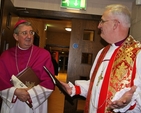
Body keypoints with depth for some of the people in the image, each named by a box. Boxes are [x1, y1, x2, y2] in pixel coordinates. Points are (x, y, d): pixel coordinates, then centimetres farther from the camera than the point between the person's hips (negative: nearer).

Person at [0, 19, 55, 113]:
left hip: (36, 105, -1)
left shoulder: (44, 55, -6)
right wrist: (15, 92, -19)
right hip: (11, 105, 2)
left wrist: (30, 94, -18)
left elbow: (49, 83, -9)